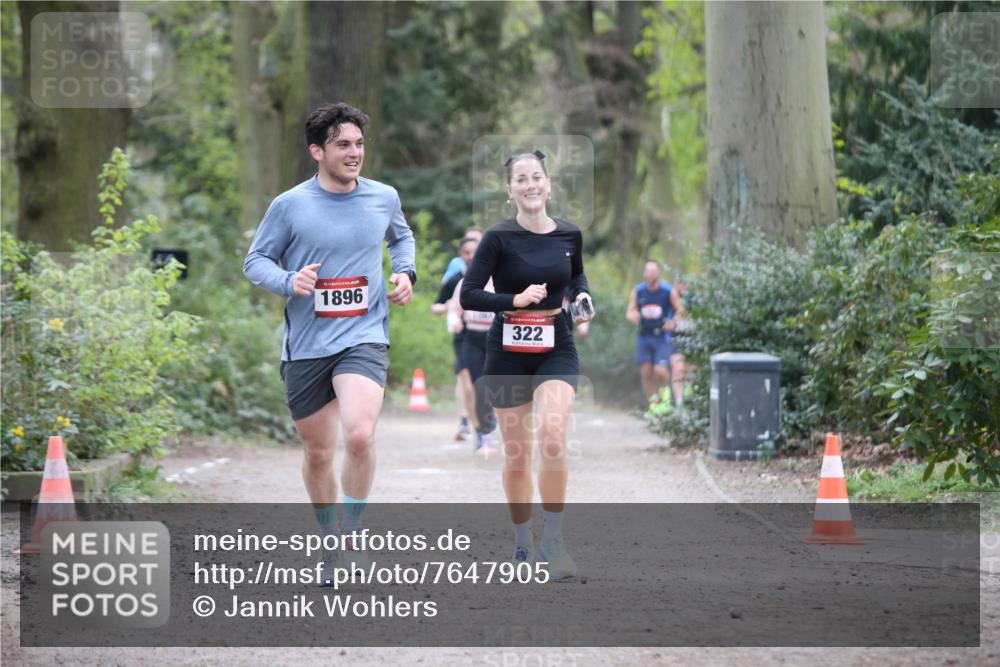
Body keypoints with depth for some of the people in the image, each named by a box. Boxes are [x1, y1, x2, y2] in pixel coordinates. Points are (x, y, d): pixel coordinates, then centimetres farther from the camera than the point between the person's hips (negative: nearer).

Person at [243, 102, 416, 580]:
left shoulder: (383, 198, 4)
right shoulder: (290, 205, -4)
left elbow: (401, 236, 27)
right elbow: (255, 261, 4)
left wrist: (406, 273, 8)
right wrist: (289, 281, -15)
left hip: (363, 338, 0)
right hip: (305, 345, 0)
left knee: (360, 435, -24)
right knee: (318, 453, 10)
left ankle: (352, 529, -2)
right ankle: (330, 537, 34)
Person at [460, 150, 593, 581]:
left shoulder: (570, 235, 1)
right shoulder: (499, 238, -9)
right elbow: (469, 294, -11)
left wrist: (582, 296, 0)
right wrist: (516, 300, -22)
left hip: (556, 348, 1)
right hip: (509, 352, -1)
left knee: (552, 439, -22)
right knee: (516, 454, 7)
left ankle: (553, 540, -11)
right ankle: (523, 543, 26)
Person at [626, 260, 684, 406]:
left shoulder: (669, 291, -4)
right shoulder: (637, 291, 3)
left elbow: (680, 310, 2)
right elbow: (629, 312, 7)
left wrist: (672, 323, -14)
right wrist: (633, 316, -16)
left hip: (661, 336, -3)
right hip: (644, 336, 3)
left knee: (660, 371, -15)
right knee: (646, 372, -1)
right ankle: (653, 401, 13)